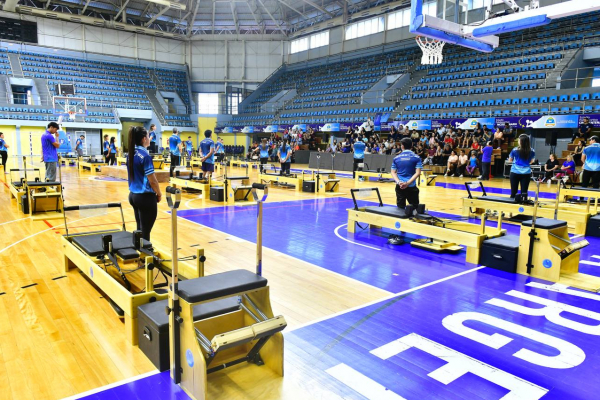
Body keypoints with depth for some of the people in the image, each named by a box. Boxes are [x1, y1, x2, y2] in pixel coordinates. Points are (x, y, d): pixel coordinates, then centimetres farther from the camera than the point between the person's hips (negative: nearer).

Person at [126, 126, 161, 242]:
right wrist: (159, 194, -1)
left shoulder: (130, 154, 7)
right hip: (145, 197, -8)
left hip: (133, 195, 8)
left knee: (139, 229, 17)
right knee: (145, 232, 0)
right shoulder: (145, 155, -17)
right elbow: (152, 181, -16)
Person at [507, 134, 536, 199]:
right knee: (524, 191, 1)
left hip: (515, 172, -1)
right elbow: (531, 161, 16)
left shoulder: (515, 150, -7)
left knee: (513, 191, 3)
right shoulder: (532, 151, 0)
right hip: (526, 173, 1)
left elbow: (510, 160, 9)